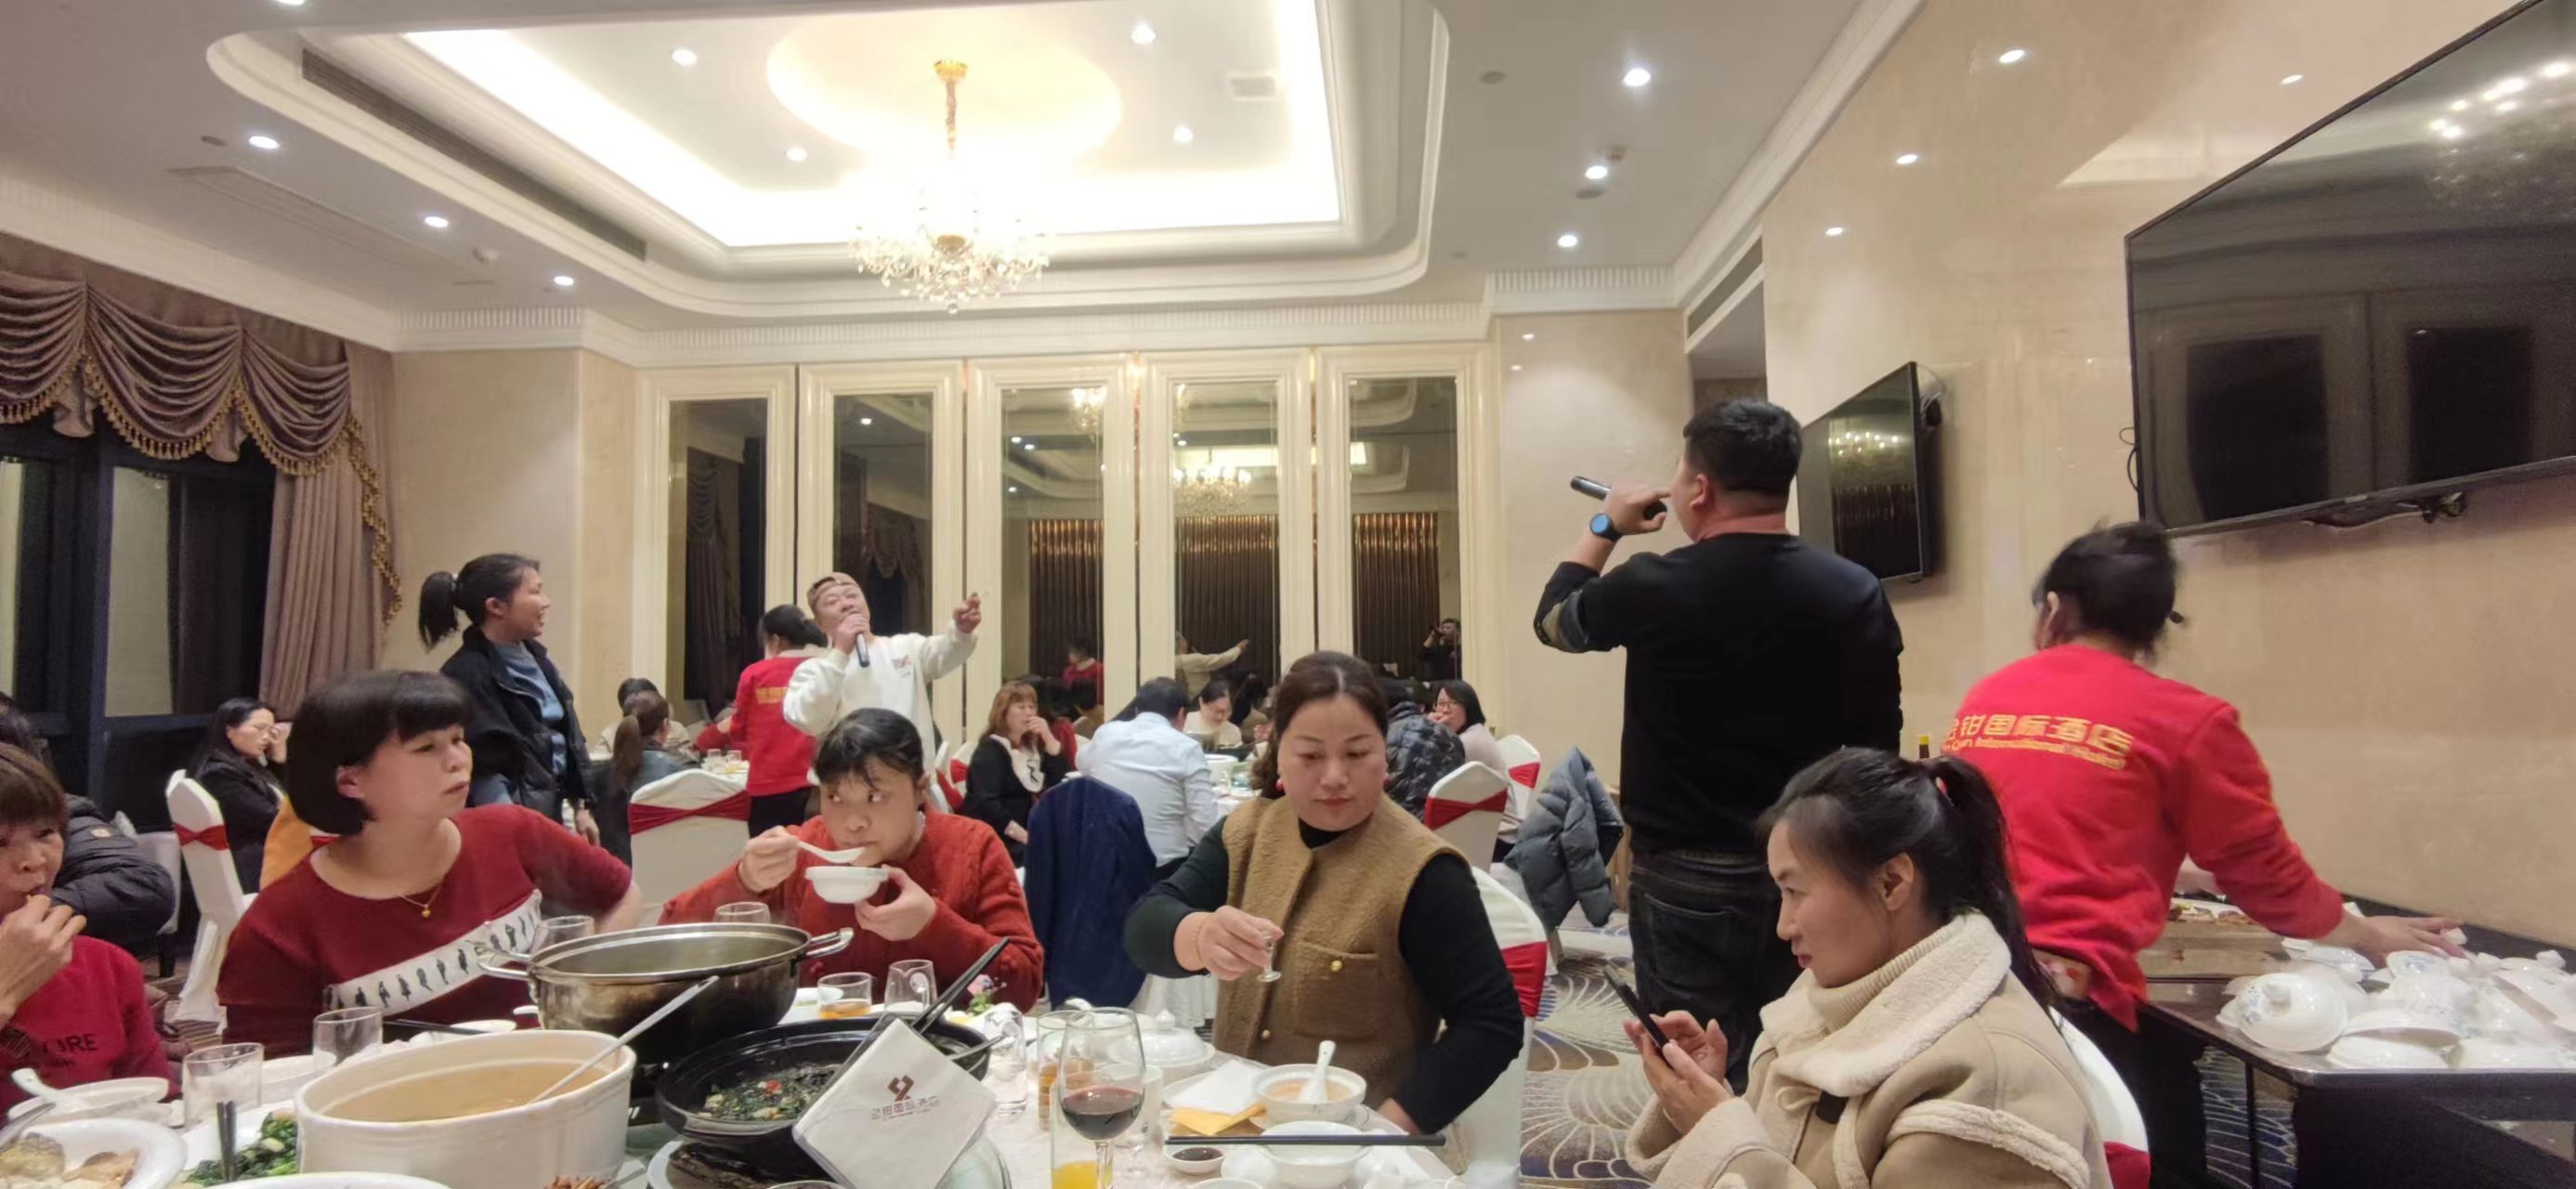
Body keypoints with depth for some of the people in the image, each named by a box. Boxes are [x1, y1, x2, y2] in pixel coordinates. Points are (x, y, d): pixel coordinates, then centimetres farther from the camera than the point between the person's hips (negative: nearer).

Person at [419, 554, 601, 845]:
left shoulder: (534, 657, 7)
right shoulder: (466, 676, -18)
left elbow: (567, 735, 13)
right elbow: (485, 771, -20)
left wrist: (581, 805, 12)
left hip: (549, 813, 8)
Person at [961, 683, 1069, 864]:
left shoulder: (1033, 747, 15)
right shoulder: (990, 750, -5)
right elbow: (986, 804, -19)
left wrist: (1049, 738, -4)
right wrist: (1026, 837, -25)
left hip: (1025, 833, 7)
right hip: (992, 839, -7)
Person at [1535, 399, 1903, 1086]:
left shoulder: (1650, 589, -14)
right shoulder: (1855, 593, -6)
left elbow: (1553, 621, 8)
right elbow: (1878, 746, 2)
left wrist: (1606, 529, 20)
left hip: (1685, 879, -3)